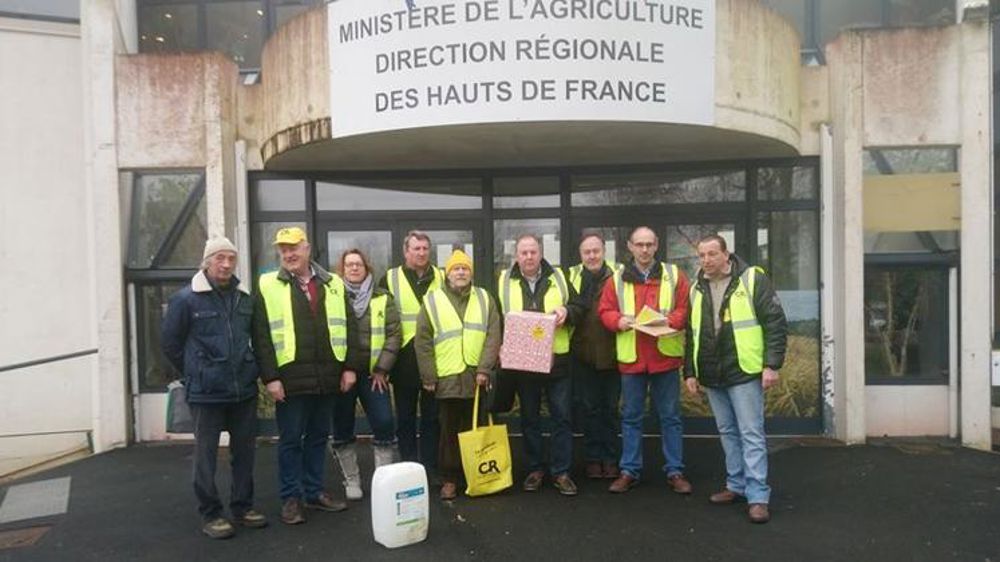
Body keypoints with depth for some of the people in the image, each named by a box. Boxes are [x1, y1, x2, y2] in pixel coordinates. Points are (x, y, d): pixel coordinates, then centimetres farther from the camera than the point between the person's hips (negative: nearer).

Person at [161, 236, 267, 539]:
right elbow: (171, 344, 0)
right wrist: (195, 374, 5)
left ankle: (243, 506, 27)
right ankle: (210, 514, 19)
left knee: (244, 451, 12)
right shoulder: (186, 299, -8)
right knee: (206, 455, 6)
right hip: (206, 393, -4)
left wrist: (247, 369, 12)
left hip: (244, 389, 4)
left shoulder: (244, 298, 5)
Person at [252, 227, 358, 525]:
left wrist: (350, 367, 3)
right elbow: (261, 336, -5)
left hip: (326, 378, 3)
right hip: (290, 379, -3)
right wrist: (270, 377, -11)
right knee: (291, 440, 6)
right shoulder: (267, 286, 0)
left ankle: (314, 491, 27)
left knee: (318, 437, 14)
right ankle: (291, 497, 19)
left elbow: (349, 327, 9)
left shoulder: (333, 283, 8)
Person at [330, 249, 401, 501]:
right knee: (343, 430, 6)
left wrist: (381, 369, -6)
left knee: (384, 423, -5)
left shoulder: (382, 299, 5)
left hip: (373, 373, 1)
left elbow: (393, 334, 1)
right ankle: (351, 481, 19)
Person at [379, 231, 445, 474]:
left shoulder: (442, 278, 7)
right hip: (404, 359, -1)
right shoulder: (390, 279, 2)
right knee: (405, 418, 8)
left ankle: (430, 469, 17)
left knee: (432, 417, 7)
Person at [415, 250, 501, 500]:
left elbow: (493, 336, 2)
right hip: (447, 378, -1)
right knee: (449, 432, 6)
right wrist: (429, 377, -3)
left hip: (476, 378, 2)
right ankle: (449, 479, 16)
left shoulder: (484, 299, 8)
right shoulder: (432, 301, 2)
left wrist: (484, 369, -8)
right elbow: (422, 343, 1)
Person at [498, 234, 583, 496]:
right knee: (530, 418, 11)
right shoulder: (504, 282, 2)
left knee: (562, 417, 3)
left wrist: (566, 311, -14)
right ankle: (535, 469, 24)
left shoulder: (558, 278, 4)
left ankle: (561, 472, 14)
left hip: (556, 359, 0)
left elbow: (578, 307, 8)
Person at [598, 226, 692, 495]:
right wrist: (619, 321, -15)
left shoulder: (674, 275, 4)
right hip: (631, 357, 1)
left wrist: (668, 320, -18)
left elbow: (685, 310, 0)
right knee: (631, 417, 9)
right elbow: (605, 311, 5)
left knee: (670, 416, 7)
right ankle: (629, 471, 19)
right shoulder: (618, 279, 6)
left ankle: (675, 471, 19)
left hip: (665, 356, -1)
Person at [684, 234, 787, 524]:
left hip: (744, 372, -6)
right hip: (711, 376, 6)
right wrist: (690, 371, 11)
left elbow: (776, 323, -8)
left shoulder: (753, 279, -6)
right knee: (728, 432, 15)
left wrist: (772, 364, -14)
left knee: (751, 434, -2)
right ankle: (737, 486, 27)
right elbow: (690, 334, 16)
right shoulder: (696, 289, 11)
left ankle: (758, 496, 4)